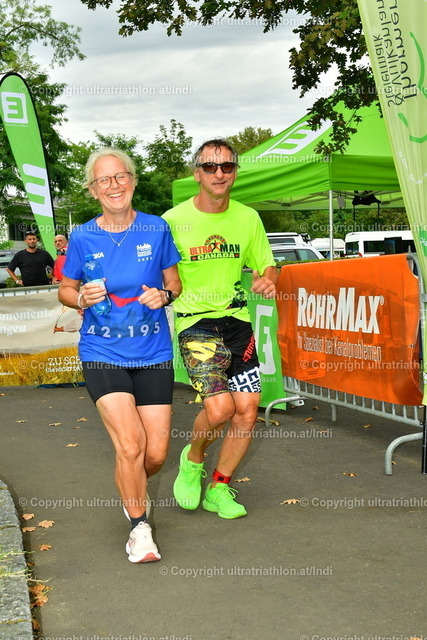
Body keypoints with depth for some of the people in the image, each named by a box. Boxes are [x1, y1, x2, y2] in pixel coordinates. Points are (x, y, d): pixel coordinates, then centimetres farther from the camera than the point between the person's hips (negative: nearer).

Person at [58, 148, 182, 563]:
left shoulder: (156, 229, -1)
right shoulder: (82, 238, -3)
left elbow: (174, 280, 11)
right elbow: (64, 290, 9)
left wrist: (165, 294, -12)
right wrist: (81, 298, -14)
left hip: (153, 354, 2)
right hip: (102, 355, -1)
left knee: (156, 453, 3)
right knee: (131, 443, -15)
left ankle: (131, 490, 40)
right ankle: (139, 528, 9)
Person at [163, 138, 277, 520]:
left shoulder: (247, 218, 5)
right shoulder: (174, 221, -7)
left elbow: (266, 264, 14)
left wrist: (268, 280, -8)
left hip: (237, 320, 5)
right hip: (195, 322, -5)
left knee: (247, 412, 2)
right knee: (219, 408, -19)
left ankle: (219, 488, 22)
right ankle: (193, 459, 14)